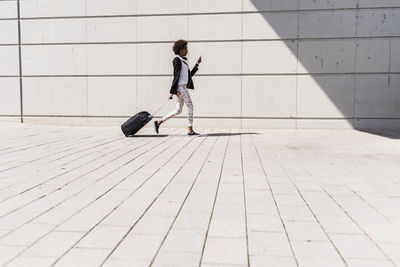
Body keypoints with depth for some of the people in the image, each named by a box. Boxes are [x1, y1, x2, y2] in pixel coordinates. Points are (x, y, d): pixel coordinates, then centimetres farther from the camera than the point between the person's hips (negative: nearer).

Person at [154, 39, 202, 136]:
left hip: (184, 87, 10)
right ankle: (190, 130, -2)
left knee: (178, 110, 9)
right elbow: (176, 76, -14)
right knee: (190, 105, -7)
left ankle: (159, 122, 15)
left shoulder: (184, 60, 20)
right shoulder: (177, 60, -8)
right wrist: (172, 92, -16)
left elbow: (190, 74, 22)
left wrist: (197, 64, 20)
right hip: (180, 87, -10)